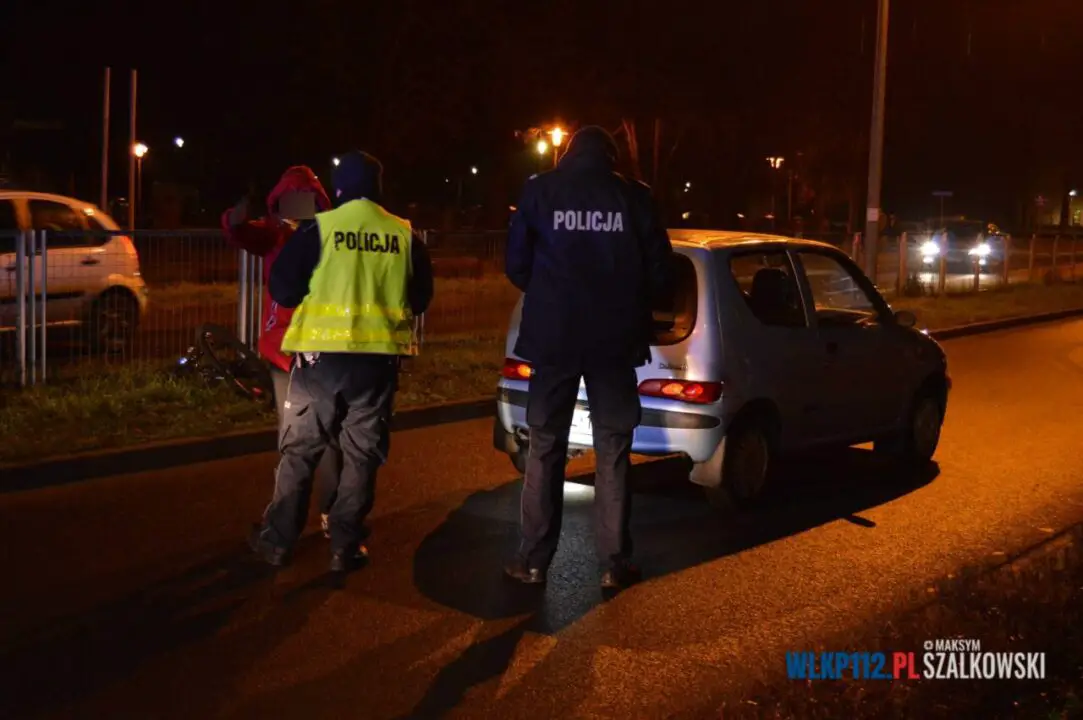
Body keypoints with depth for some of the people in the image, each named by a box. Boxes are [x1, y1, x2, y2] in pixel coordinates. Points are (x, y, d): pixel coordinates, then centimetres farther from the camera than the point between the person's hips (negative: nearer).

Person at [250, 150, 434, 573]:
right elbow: (421, 298, 12)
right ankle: (344, 546, 11)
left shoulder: (319, 229, -5)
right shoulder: (404, 235, 3)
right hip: (378, 358, 2)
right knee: (362, 454, 10)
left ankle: (278, 541, 15)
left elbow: (282, 289, -3)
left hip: (323, 354, -2)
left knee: (299, 449, 10)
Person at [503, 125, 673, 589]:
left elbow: (515, 264, 4)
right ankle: (614, 564, 9)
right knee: (612, 451, 8)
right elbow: (659, 274, 3)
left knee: (545, 448, 8)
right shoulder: (634, 198, 1)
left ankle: (533, 561, 11)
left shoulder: (540, 191, 1)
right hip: (615, 339, 0)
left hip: (553, 336, 0)